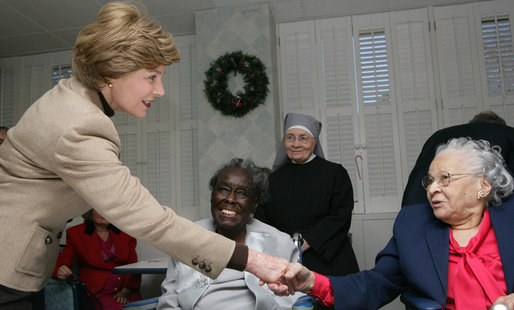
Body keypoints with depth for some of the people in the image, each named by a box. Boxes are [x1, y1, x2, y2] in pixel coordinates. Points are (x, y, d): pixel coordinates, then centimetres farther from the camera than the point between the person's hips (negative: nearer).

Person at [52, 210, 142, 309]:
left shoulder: (125, 232, 10)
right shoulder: (75, 233, 6)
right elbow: (60, 264, 2)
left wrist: (126, 290, -9)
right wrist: (61, 272, -22)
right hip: (97, 293, -2)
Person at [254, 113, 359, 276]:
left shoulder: (335, 173, 1)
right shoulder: (274, 179, 11)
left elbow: (341, 216, -7)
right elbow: (262, 222, 8)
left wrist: (306, 242, -15)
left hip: (326, 260, -2)